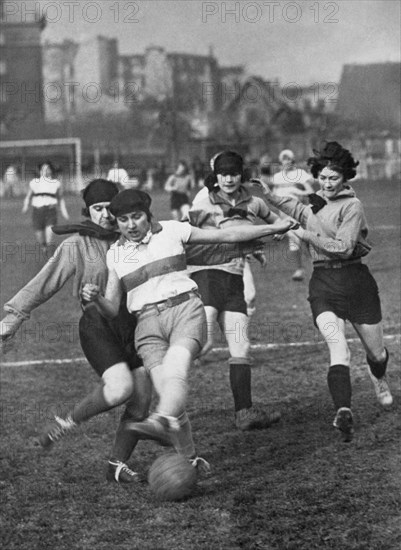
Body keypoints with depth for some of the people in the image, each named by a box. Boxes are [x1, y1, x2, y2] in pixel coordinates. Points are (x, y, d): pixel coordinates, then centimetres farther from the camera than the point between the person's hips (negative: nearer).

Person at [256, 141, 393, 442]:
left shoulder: (352, 206, -8)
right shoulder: (315, 203, 10)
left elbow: (343, 247, -17)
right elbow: (296, 208, 32)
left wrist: (307, 235, -15)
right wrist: (268, 195, 18)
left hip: (355, 279, -2)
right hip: (323, 282, 3)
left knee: (376, 352, 14)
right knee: (338, 345, -22)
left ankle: (379, 377, 52)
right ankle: (344, 411, -36)